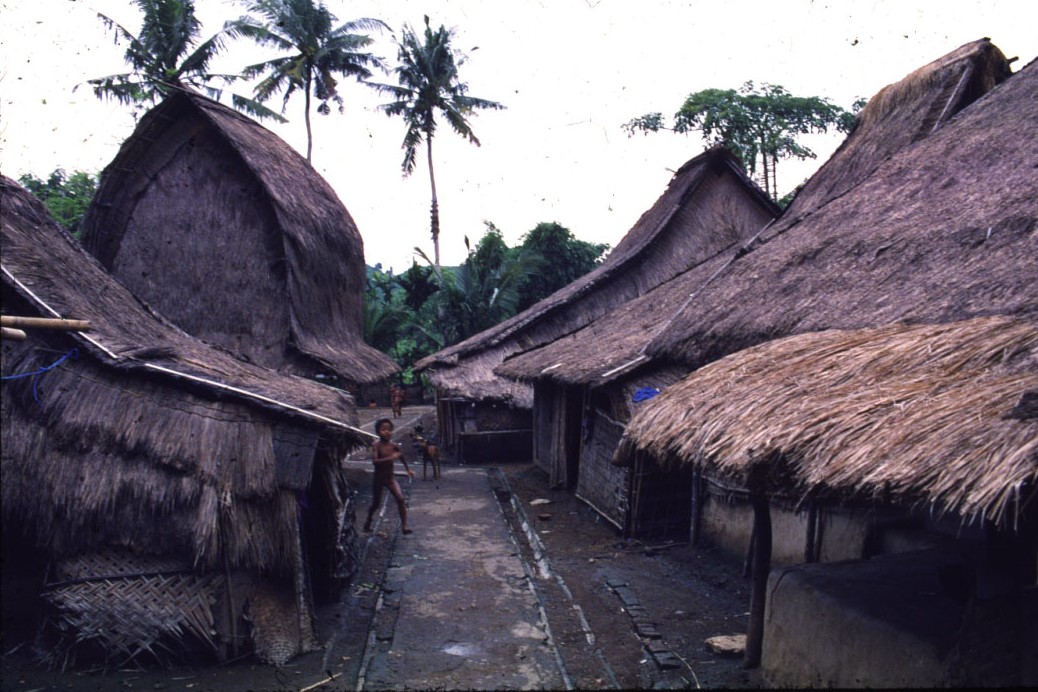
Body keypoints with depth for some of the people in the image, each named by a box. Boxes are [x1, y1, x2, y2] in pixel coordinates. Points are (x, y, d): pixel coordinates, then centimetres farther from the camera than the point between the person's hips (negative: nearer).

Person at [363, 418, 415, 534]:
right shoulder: (376, 446, -16)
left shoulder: (394, 445, -5)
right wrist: (390, 458, -39)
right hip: (379, 478, -2)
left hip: (390, 477, 3)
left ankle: (404, 526, -10)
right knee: (376, 504, 10)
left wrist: (408, 469, 15)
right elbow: (374, 461, -31)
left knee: (400, 499, -14)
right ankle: (367, 523, 36)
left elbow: (402, 457, 15)